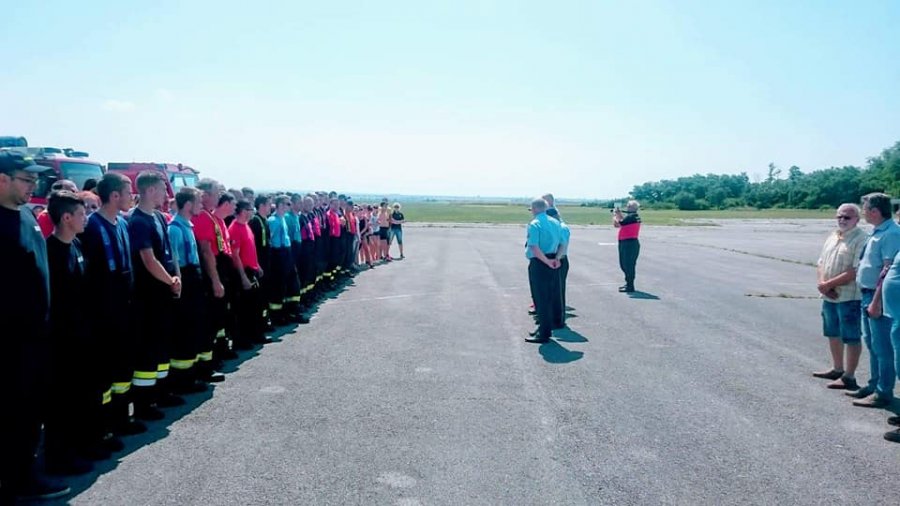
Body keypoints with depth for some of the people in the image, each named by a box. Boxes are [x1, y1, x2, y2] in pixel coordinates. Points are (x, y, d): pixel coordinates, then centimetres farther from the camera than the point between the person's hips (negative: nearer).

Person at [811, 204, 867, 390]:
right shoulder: (832, 236, 12)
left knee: (851, 337, 1)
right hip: (829, 296, 8)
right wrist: (822, 283, -6)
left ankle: (849, 377, 9)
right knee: (833, 334, 19)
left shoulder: (861, 239, -14)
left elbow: (855, 271, -21)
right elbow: (821, 263, 12)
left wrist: (829, 284, -17)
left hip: (849, 297, -8)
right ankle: (837, 369, 34)